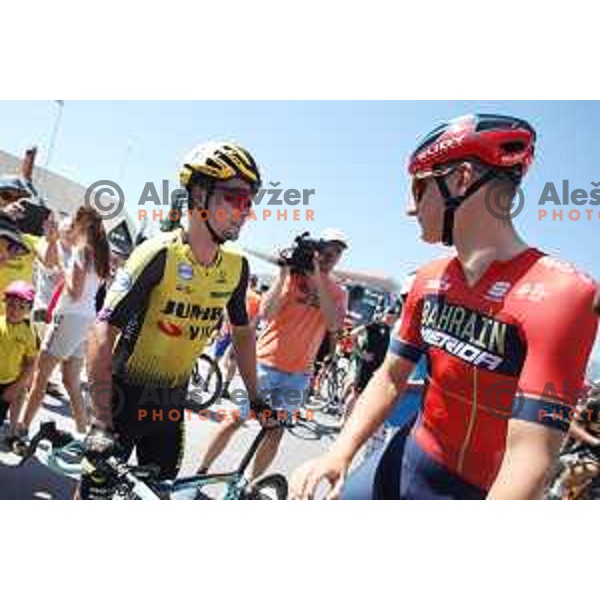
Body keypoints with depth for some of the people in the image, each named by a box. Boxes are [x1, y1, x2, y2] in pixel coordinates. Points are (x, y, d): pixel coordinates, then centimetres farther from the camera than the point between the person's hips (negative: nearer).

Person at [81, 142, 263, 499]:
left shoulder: (237, 267, -7)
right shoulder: (159, 254, -23)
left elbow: (243, 333, 9)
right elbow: (104, 331, -25)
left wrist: (255, 397, 11)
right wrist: (102, 422, -29)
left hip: (172, 402, 5)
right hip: (126, 396, -5)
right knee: (97, 492, 4)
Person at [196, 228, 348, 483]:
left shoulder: (337, 292, 5)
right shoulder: (292, 275, -3)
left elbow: (334, 323, -15)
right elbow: (265, 313, -14)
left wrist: (319, 280, -18)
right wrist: (284, 274, -19)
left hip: (298, 372, 3)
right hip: (267, 362, -2)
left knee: (275, 431, 9)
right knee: (235, 419, 4)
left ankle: (250, 483, 27)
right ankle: (201, 470, 21)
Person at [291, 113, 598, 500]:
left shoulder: (559, 294, -25)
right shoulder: (429, 280, -3)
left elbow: (529, 460, -28)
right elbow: (392, 377, 1)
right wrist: (340, 453, -11)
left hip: (482, 491, -5)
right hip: (407, 467, 5)